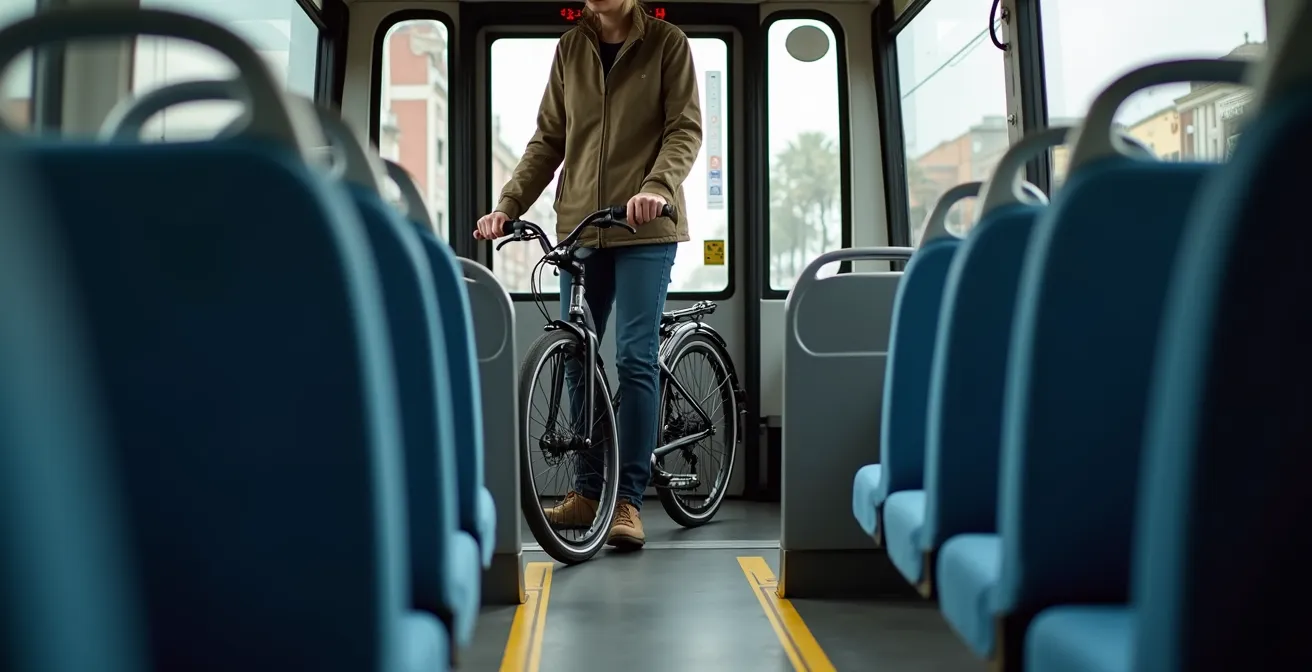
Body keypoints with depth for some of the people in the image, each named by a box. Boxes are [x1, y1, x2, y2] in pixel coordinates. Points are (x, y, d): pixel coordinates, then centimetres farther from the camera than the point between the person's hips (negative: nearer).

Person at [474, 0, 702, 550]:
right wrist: (508, 205, 1)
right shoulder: (570, 48, 11)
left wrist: (657, 186, -24)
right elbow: (548, 139, 11)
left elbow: (685, 129, -5)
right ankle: (587, 491, 18)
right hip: (579, 225, 4)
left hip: (645, 227, -4)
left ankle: (628, 499, 0)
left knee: (635, 358, -8)